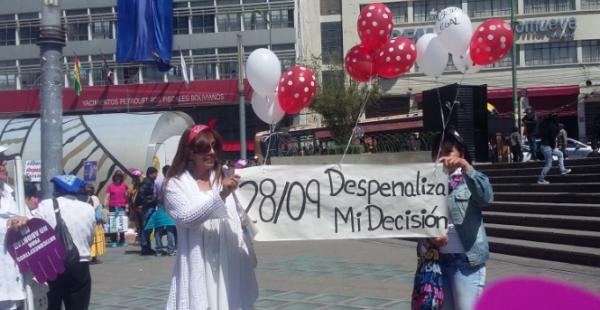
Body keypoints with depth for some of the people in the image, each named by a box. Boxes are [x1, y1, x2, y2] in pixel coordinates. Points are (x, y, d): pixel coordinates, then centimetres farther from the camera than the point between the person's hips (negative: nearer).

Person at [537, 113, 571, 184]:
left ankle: (562, 170, 20)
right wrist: (554, 147, -13)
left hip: (543, 145, 10)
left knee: (560, 154, 22)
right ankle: (540, 179, 1)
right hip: (547, 146, -10)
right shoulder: (553, 126, -14)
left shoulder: (546, 125, 12)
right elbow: (552, 137, -19)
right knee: (548, 164, -3)